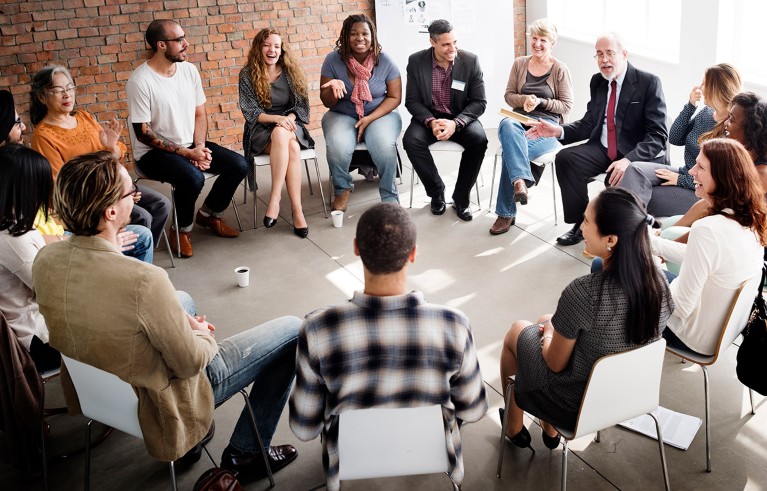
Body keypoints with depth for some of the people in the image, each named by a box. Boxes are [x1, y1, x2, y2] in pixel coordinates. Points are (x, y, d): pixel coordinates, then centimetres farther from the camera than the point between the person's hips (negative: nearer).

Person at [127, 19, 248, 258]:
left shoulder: (189, 70, 2)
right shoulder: (140, 81, -18)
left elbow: (199, 114, 8)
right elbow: (143, 133, -18)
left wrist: (200, 146, -10)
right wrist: (185, 153, -21)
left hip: (190, 145, 7)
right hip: (154, 152, -7)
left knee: (239, 165, -8)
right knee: (193, 178, -34)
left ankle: (209, 214, 16)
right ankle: (182, 230, -5)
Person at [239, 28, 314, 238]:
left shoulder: (291, 72, 7)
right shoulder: (247, 75, 1)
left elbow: (302, 105, 6)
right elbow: (250, 112, -4)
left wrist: (289, 118, -16)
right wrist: (277, 118, -21)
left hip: (290, 126, 2)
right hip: (260, 130, -2)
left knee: (280, 135, -37)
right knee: (292, 148, -35)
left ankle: (275, 200, -36)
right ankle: (297, 210, -37)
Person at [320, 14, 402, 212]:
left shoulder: (385, 61, -8)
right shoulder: (333, 60, -8)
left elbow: (394, 97, -2)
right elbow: (327, 102, -2)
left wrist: (370, 118, -16)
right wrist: (334, 89, -26)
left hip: (380, 114, 0)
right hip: (342, 116, 1)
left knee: (384, 146, -32)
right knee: (337, 147, -31)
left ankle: (390, 197, -10)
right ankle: (342, 189, -1)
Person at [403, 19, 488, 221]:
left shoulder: (471, 61, -9)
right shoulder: (416, 61, -8)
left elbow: (479, 102, -9)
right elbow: (412, 101, -5)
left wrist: (456, 123, -26)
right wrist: (431, 122, -24)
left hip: (461, 117, 0)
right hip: (429, 117, 1)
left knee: (479, 139, -31)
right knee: (411, 140, -30)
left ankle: (461, 197, -12)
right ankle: (436, 191, -8)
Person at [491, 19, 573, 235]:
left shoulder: (560, 69, 3)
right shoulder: (519, 63, 13)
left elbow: (566, 106, 1)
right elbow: (509, 95, 12)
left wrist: (540, 102, -13)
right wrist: (524, 99, -10)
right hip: (519, 118, 3)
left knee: (511, 149, -34)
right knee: (507, 125, -39)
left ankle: (506, 212, -27)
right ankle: (520, 181, -52)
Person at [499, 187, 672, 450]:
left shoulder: (583, 293, -36)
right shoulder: (658, 279, -17)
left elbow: (555, 363, -20)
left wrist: (548, 332, 2)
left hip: (578, 407, -5)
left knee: (517, 331, 21)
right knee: (547, 321, 27)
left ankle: (514, 428, 44)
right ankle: (550, 430, 40)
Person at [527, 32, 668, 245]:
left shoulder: (648, 82, -9)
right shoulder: (597, 82, 9)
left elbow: (658, 135, -15)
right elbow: (589, 124, 12)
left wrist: (629, 160, -32)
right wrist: (558, 131, -8)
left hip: (639, 154, -6)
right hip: (602, 148, 6)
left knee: (619, 179, -35)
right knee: (565, 158, -17)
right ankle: (581, 223, -4)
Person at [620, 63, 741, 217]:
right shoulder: (705, 112, 6)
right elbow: (675, 139, 6)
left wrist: (680, 180, -15)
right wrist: (691, 106, -4)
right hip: (683, 176, 7)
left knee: (643, 198, -23)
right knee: (634, 169, -19)